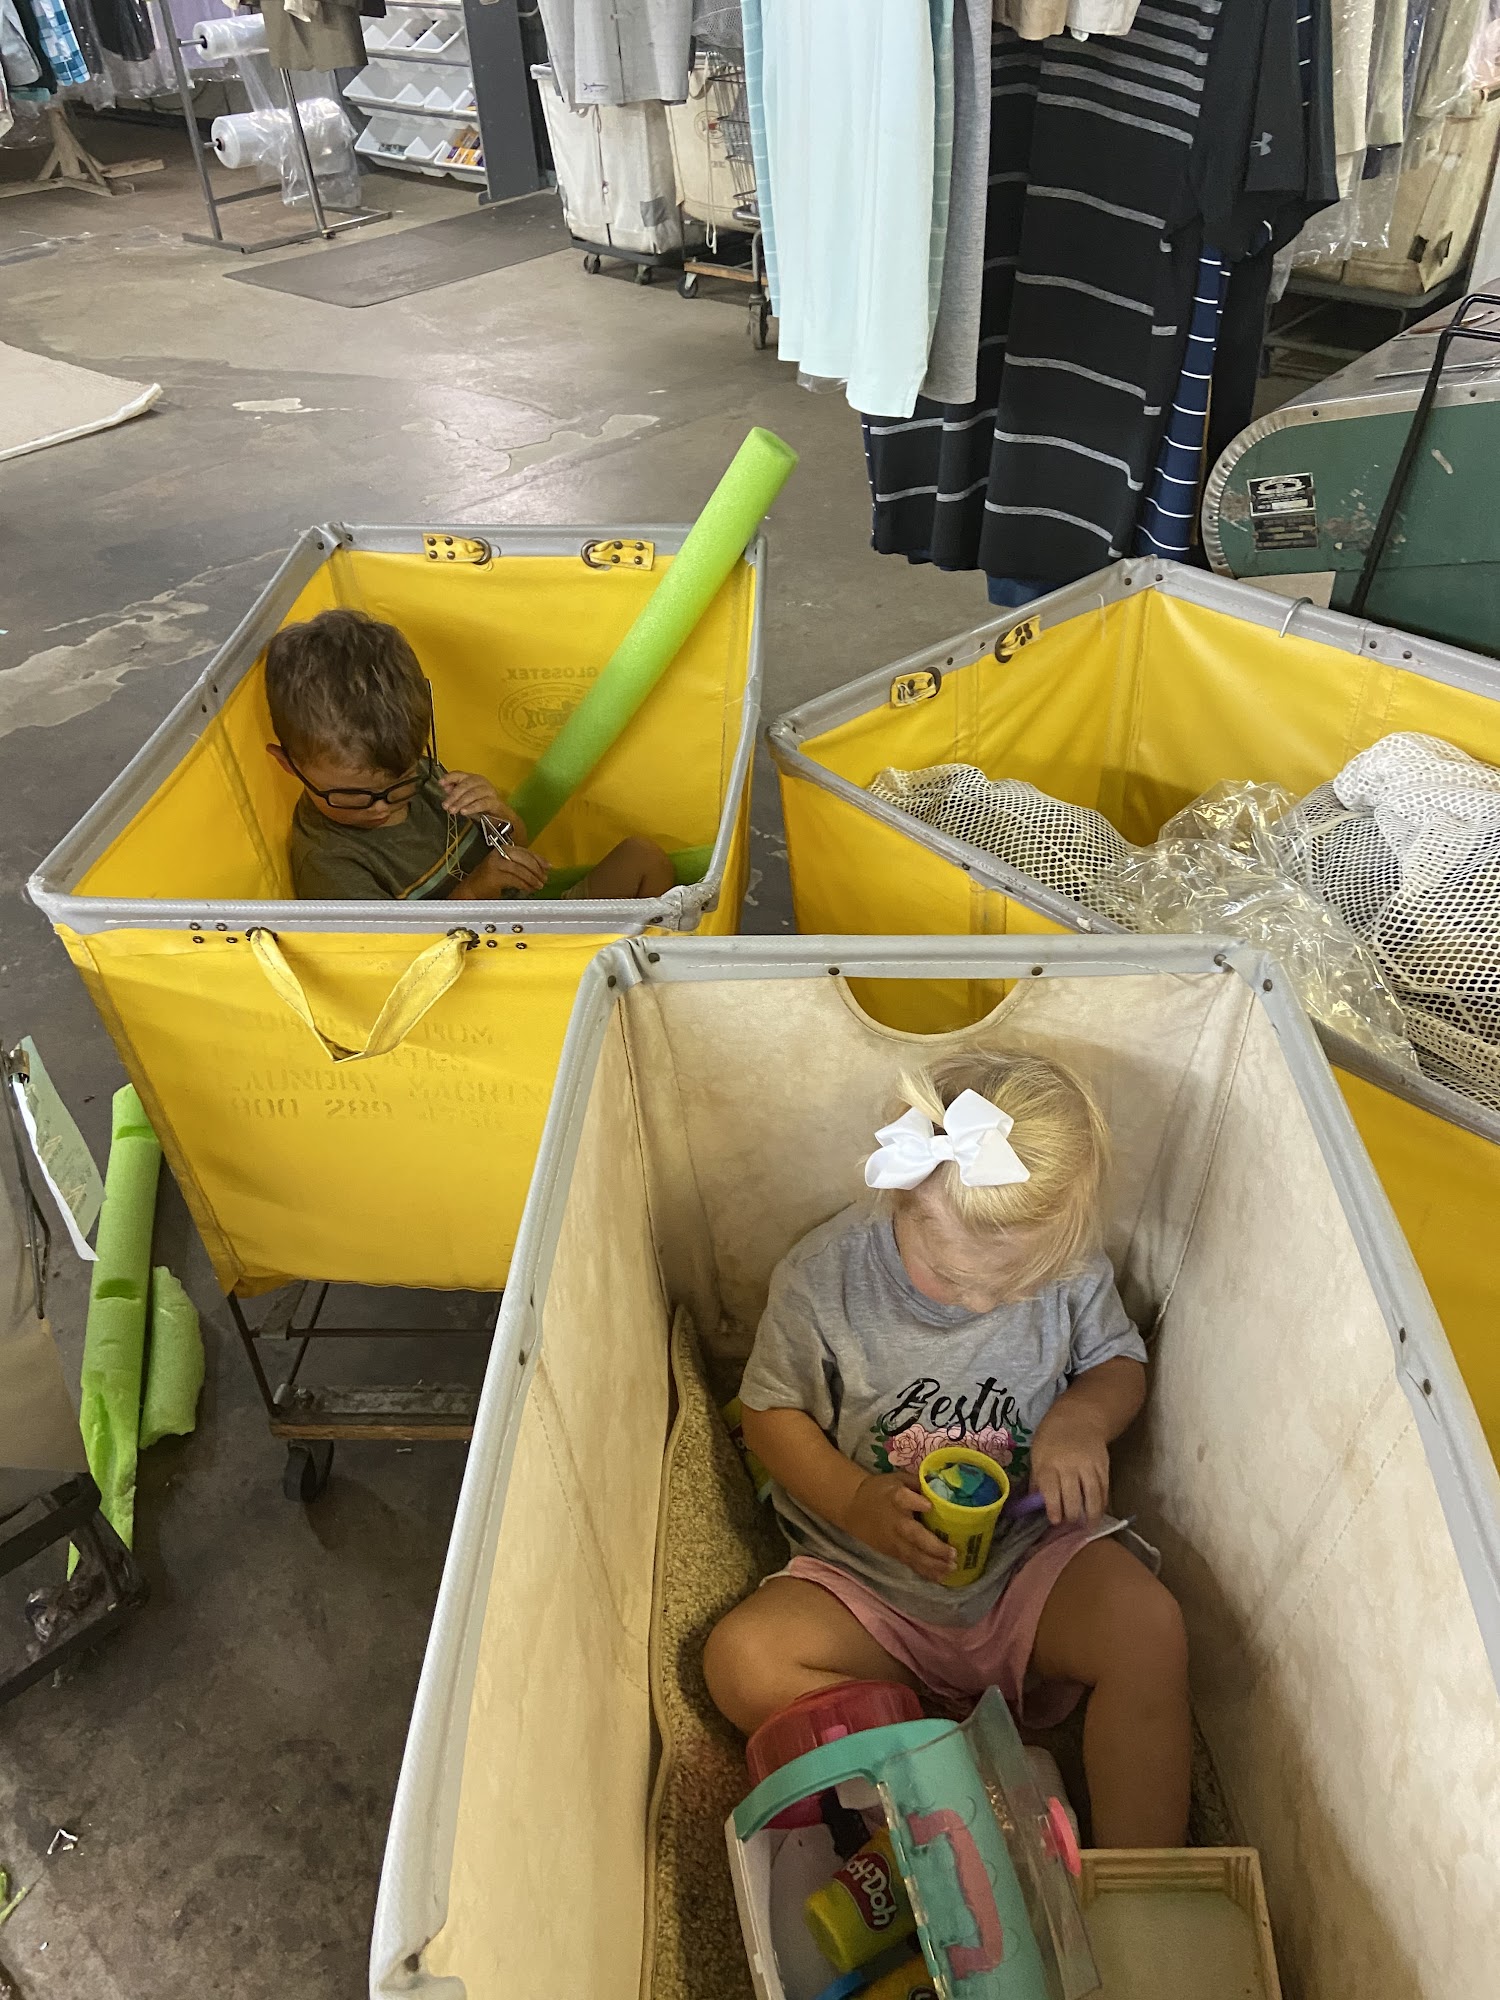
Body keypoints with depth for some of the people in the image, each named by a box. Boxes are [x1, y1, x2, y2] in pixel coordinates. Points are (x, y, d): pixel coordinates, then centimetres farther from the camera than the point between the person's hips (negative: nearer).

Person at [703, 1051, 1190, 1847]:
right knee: (740, 1662, -22)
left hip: (1036, 1555, 0)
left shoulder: (1072, 1269, -12)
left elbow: (1120, 1363, 7)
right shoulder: (825, 1273, -17)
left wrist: (1083, 1415, -16)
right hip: (868, 1580, 0)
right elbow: (771, 1411, -3)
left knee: (1148, 1626, -29)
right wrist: (858, 1502, -19)